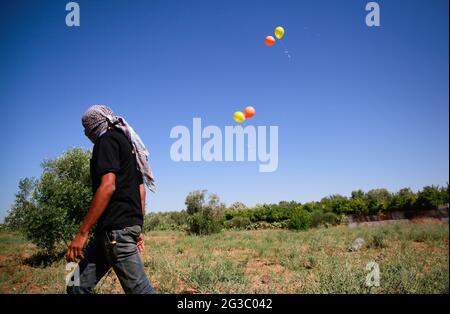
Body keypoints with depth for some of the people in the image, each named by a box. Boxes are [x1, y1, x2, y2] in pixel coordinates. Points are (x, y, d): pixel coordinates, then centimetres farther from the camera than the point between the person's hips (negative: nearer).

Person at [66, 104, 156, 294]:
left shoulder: (107, 140, -4)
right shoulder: (128, 145, 23)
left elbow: (107, 186, -17)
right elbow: (141, 190, 22)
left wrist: (82, 232, -17)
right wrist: (137, 229, 23)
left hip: (116, 227, -10)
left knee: (139, 288, -8)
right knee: (78, 285, 9)